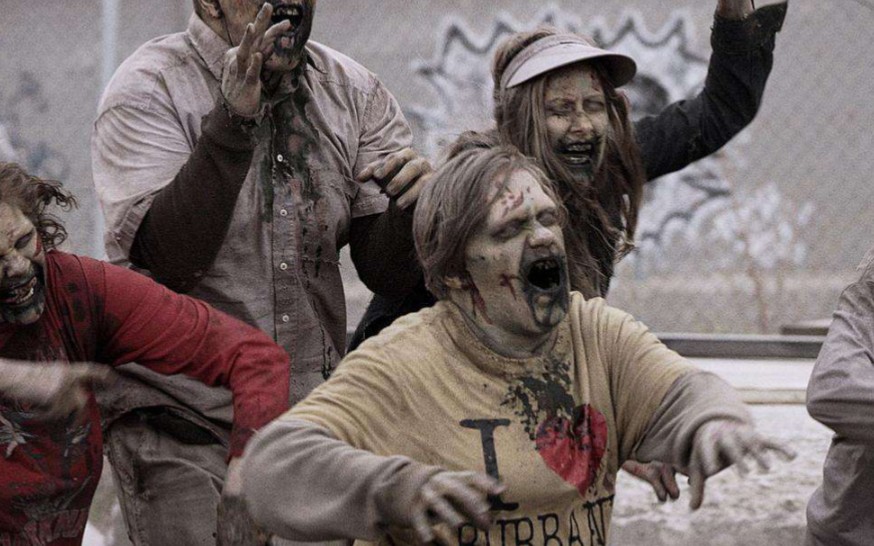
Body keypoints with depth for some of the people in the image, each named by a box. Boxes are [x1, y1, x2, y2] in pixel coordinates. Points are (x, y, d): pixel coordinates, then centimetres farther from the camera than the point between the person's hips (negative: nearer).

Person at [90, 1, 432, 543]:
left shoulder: (354, 92, 3)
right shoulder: (147, 89, -9)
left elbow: (388, 275, 2)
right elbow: (167, 261, -23)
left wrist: (412, 204, -20)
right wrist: (232, 120, -30)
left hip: (311, 413, 4)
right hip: (180, 413, -4)